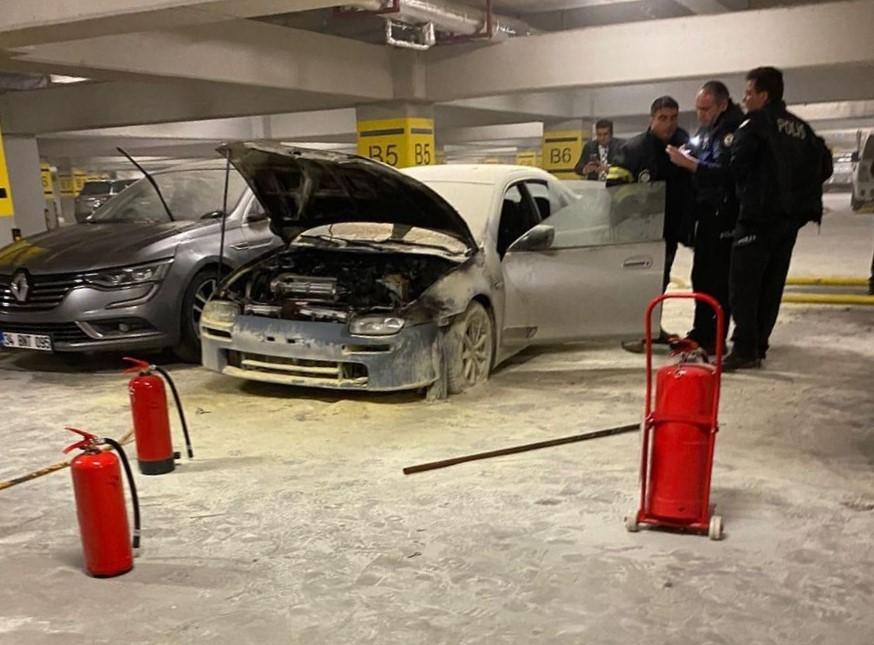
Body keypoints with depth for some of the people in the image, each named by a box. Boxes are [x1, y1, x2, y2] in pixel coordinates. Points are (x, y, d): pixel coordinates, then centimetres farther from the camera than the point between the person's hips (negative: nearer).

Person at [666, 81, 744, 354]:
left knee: (719, 276, -6)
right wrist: (685, 156, 3)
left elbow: (724, 172, -26)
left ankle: (715, 338, 0)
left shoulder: (734, 130, -16)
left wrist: (688, 163, -23)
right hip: (706, 211, 9)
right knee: (701, 274, 14)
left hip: (724, 214, -9)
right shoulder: (706, 128, 13)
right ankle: (701, 331, 24)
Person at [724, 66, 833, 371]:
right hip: (792, 216, 8)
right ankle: (758, 346, 17)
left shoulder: (755, 125, -8)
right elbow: (823, 166, 15)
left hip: (760, 216, -8)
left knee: (743, 283, -5)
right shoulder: (801, 127, 15)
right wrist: (800, 192, 16)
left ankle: (744, 350, -8)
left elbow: (736, 169, -14)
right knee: (772, 283, 12)